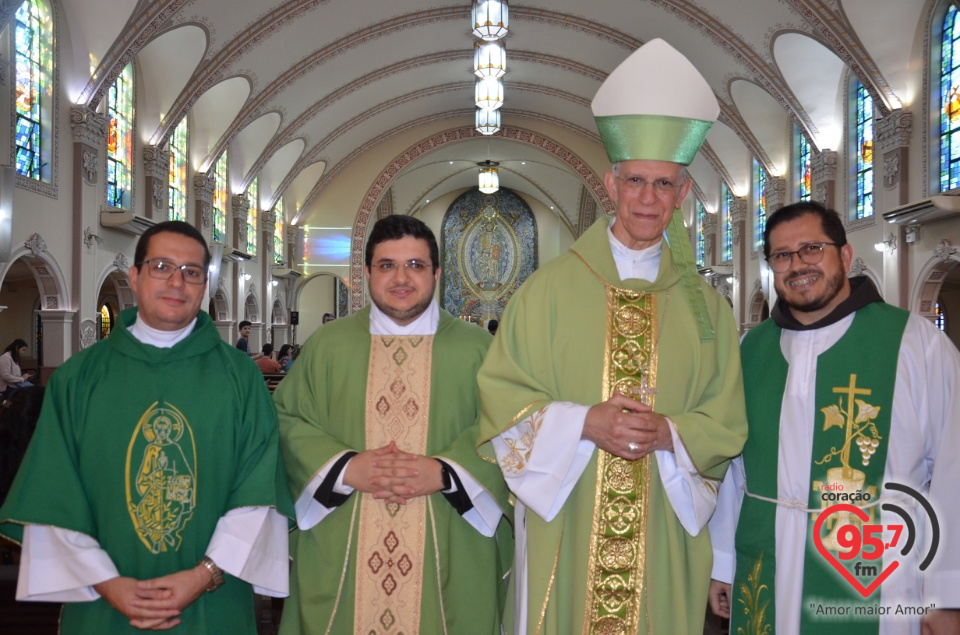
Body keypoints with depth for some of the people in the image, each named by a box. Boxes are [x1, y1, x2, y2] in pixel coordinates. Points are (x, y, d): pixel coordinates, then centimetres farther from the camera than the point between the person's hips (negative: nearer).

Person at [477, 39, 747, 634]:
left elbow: (726, 423, 6)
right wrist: (585, 422, -16)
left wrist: (667, 432, -13)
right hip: (566, 525, -1)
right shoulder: (550, 288, 0)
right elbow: (501, 397, -3)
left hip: (662, 532, 2)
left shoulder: (705, 303, 5)